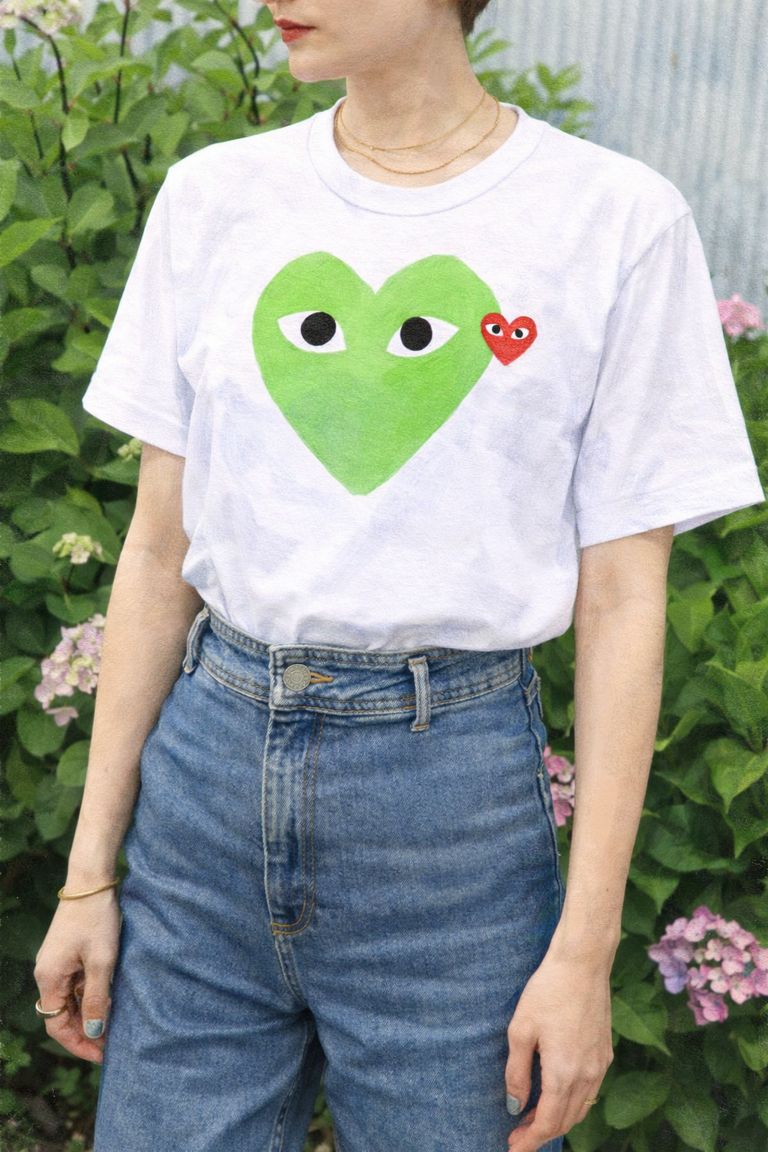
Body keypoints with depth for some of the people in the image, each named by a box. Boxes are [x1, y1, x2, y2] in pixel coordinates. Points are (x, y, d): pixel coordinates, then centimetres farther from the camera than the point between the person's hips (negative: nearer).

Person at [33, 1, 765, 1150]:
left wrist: (585, 950, -7)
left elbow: (621, 603, -4)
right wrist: (90, 870, 5)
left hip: (456, 782, -3)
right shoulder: (214, 197, 5)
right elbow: (160, 554, 7)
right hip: (210, 764, 3)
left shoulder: (618, 220, -4)